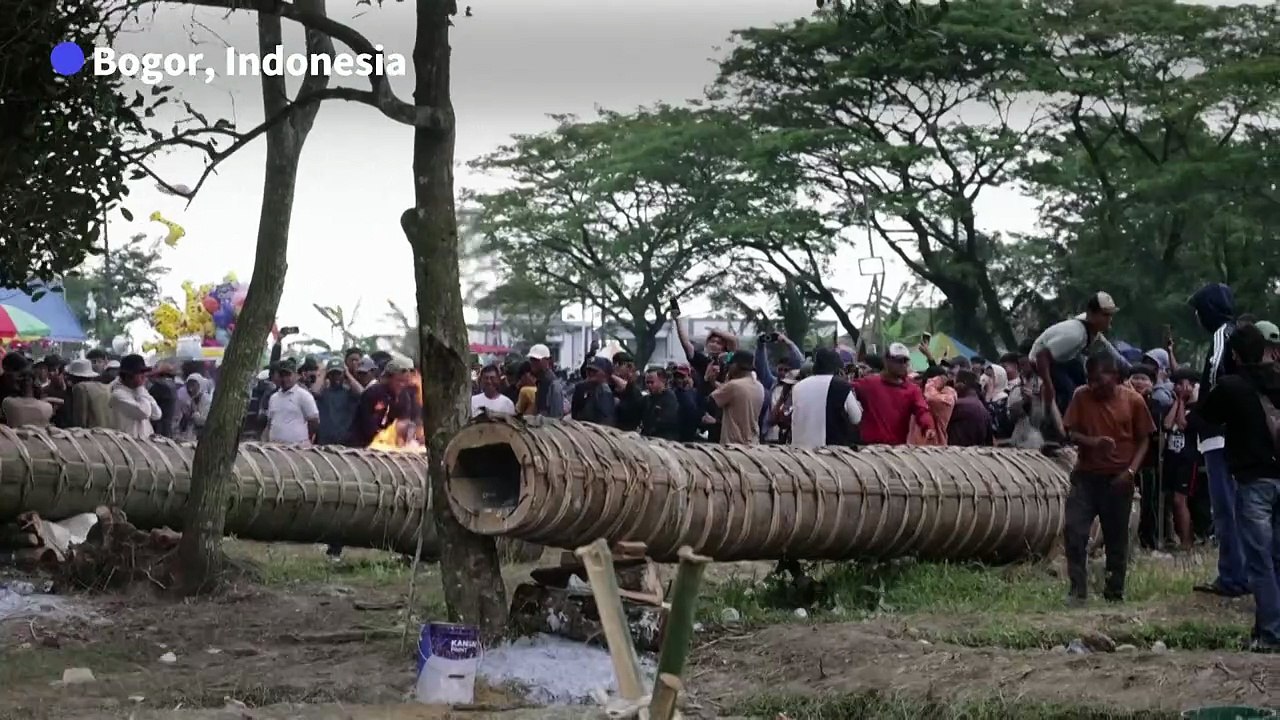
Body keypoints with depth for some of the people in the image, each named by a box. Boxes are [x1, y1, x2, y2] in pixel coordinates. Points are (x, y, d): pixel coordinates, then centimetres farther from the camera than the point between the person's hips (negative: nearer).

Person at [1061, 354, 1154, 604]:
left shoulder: (1133, 400, -5)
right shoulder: (1081, 396, -3)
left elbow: (1143, 439, 1)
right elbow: (1070, 432, 0)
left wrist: (1131, 470, -12)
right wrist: (1092, 441, -21)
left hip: (1118, 479, -1)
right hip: (1086, 476, 1)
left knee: (1116, 537, 7)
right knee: (1074, 532, -11)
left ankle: (1115, 591, 18)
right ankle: (1078, 589, -2)